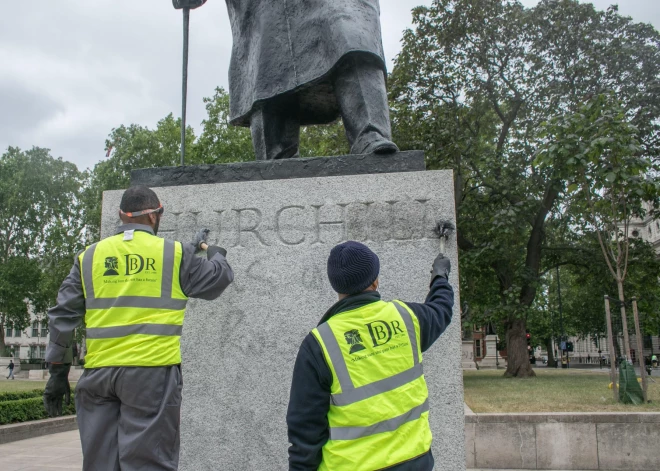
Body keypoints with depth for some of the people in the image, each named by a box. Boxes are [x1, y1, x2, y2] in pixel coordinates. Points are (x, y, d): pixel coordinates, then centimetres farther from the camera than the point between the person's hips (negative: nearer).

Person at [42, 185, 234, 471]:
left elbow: (62, 316, 9)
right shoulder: (175, 254, 1)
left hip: (98, 373, 4)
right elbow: (218, 280, 13)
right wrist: (216, 256, 35)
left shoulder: (89, 257, 9)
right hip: (152, 370, -3)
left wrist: (58, 370, 16)